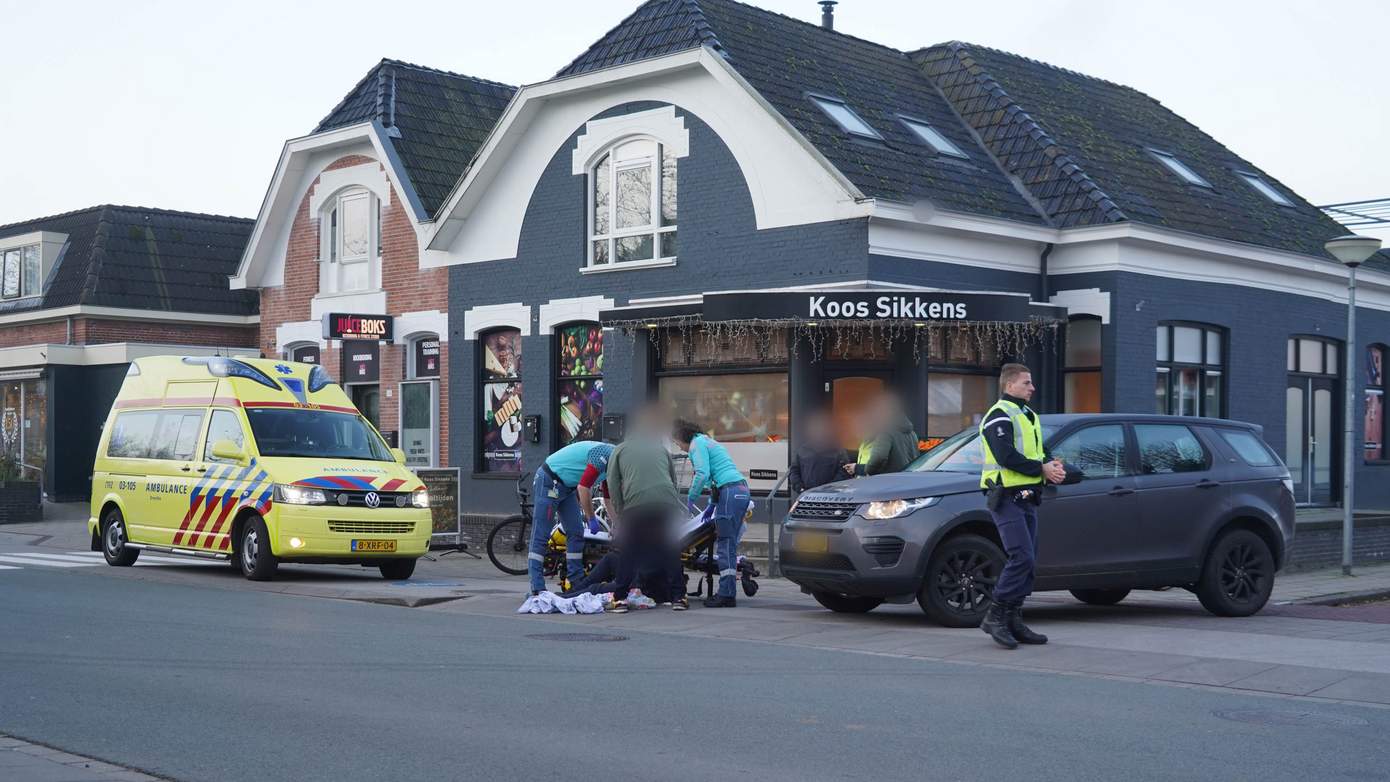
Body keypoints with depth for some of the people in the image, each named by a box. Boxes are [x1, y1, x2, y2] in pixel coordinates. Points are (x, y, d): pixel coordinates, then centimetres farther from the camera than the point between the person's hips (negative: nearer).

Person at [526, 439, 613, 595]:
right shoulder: (603, 455, -24)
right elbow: (583, 488, -26)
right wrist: (591, 519, -17)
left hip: (567, 487, 10)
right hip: (549, 481, -10)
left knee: (576, 533, 7)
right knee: (541, 536, -8)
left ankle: (577, 582, 11)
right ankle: (537, 588, -10)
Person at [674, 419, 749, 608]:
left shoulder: (697, 443, -2)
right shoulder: (707, 441, 27)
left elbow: (702, 474, -15)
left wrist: (690, 499, -3)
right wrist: (712, 504, 35)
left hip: (729, 491, -9)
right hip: (741, 491, 9)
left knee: (726, 545, -9)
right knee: (729, 544, 9)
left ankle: (726, 595, -10)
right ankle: (727, 592, 9)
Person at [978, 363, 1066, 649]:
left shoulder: (1028, 416, 21)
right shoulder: (999, 416, -10)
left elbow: (1038, 454, 20)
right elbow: (1007, 457, -21)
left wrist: (1052, 466, -2)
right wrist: (1042, 469, -15)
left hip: (1027, 499, 9)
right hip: (1007, 498, -9)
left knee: (1026, 561, 8)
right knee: (1021, 557, -16)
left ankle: (1013, 621, 13)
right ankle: (995, 617, -9)